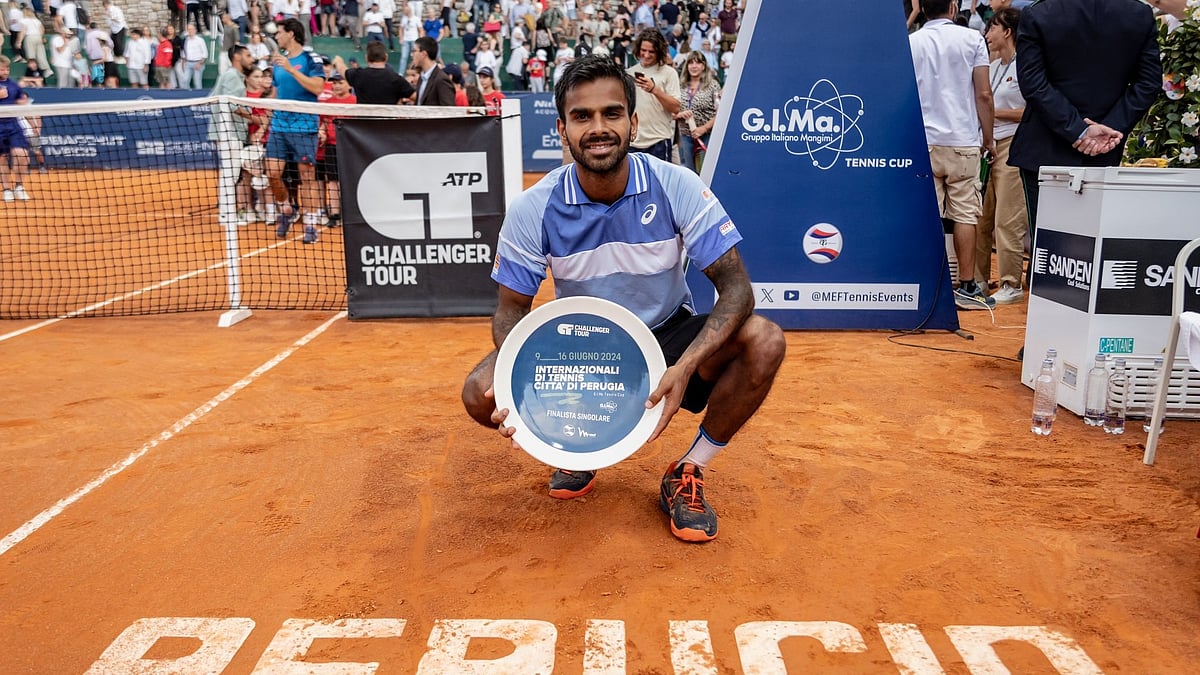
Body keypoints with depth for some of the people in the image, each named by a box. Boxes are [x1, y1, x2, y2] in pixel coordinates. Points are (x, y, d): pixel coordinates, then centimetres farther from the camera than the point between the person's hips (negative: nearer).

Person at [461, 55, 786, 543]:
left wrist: (685, 367, -37)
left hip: (668, 336, 0)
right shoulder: (533, 210, -16)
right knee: (481, 393, -24)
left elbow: (735, 288, -21)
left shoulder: (678, 188, -19)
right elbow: (511, 308, -8)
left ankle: (687, 474, -4)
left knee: (764, 342, -27)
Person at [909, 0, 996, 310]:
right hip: (963, 141, -1)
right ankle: (966, 288, 5)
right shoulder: (972, 39, 0)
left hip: (923, 142, 2)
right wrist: (988, 137, 8)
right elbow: (983, 94, -2)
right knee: (965, 213, 3)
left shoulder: (910, 43, 4)